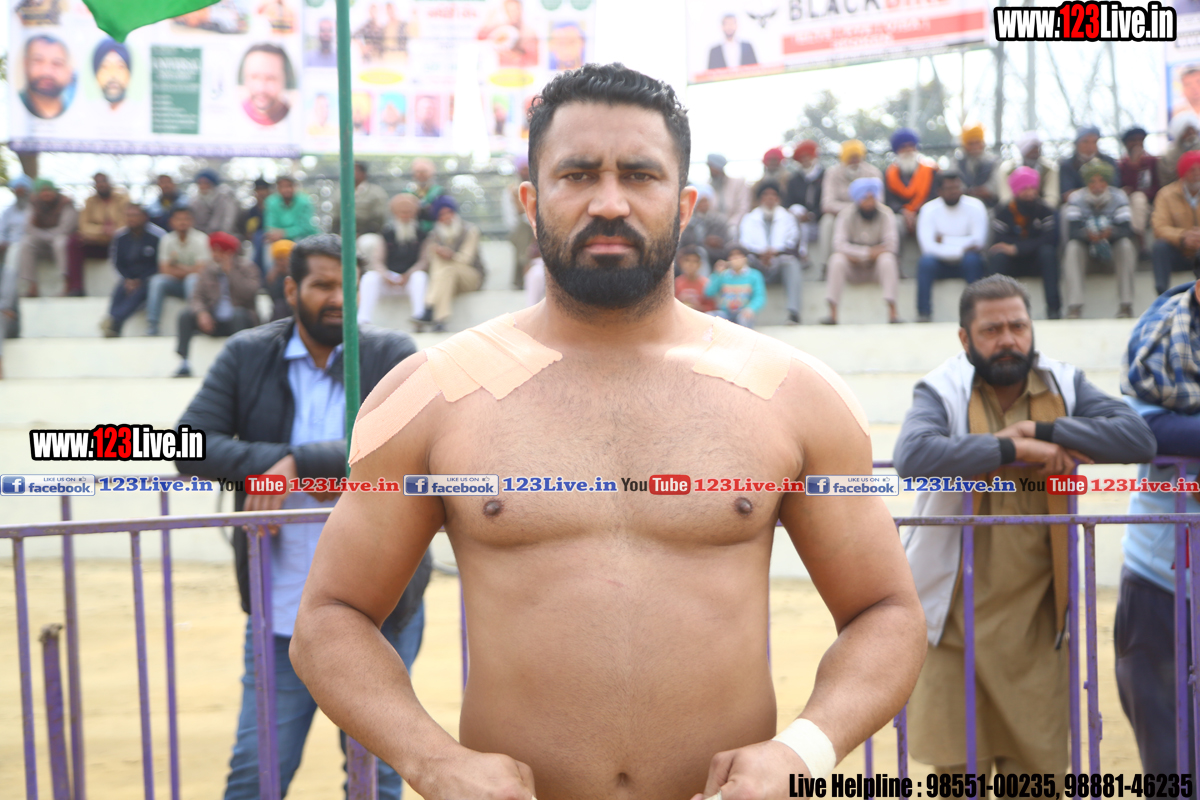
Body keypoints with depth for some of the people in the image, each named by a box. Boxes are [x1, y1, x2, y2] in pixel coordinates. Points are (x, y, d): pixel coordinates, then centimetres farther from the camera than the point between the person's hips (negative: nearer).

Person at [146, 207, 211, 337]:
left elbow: (200, 270, -16)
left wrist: (177, 267, -7)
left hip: (195, 282, -3)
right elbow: (164, 270, -6)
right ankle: (151, 325, -27)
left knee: (193, 279, -36)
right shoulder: (166, 240, -1)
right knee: (157, 281, -25)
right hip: (176, 283, 3)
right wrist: (187, 270, -12)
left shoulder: (200, 239, -11)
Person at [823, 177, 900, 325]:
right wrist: (867, 252, -28)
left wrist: (857, 255, -17)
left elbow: (891, 245, -16)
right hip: (853, 270, 0)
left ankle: (893, 313, -35)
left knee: (887, 258, -31)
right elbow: (839, 244, -19)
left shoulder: (886, 214, -7)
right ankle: (832, 314, -32)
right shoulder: (846, 214, -8)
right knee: (837, 258, -29)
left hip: (876, 268, 0)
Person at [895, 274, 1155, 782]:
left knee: (1038, 765, 8)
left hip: (1036, 616, 3)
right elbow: (912, 454, -27)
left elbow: (1137, 437, -9)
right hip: (957, 614, -2)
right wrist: (1011, 448, -25)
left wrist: (1044, 430, -16)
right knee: (956, 761, 4)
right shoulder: (942, 391, -6)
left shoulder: (1064, 387, 5)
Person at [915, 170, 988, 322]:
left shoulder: (975, 206, -5)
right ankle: (923, 313, -30)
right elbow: (928, 247, -19)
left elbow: (978, 241, -16)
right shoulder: (929, 210, -6)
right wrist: (961, 249, -23)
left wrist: (945, 240, -12)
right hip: (941, 263, 0)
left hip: (966, 263, 0)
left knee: (972, 259, -34)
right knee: (926, 261, -32)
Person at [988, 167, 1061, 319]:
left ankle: (1053, 306, -30)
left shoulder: (1044, 210, -7)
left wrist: (1017, 248, -28)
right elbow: (998, 241, -18)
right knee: (997, 255, -31)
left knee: (1048, 251, -31)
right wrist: (1034, 243, -22)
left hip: (1036, 261, 0)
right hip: (1012, 263, 0)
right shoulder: (1003, 212, -9)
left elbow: (1050, 238, -19)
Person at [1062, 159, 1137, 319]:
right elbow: (1072, 232, -21)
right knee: (1072, 247, -30)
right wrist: (1088, 234, -45)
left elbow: (1127, 230, -19)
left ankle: (1126, 306, -30)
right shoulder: (1076, 198, -9)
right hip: (1087, 247, 0)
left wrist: (1111, 232, -43)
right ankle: (1074, 307, -36)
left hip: (1112, 248, 0)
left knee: (1126, 244, -30)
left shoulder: (1118, 197, -8)